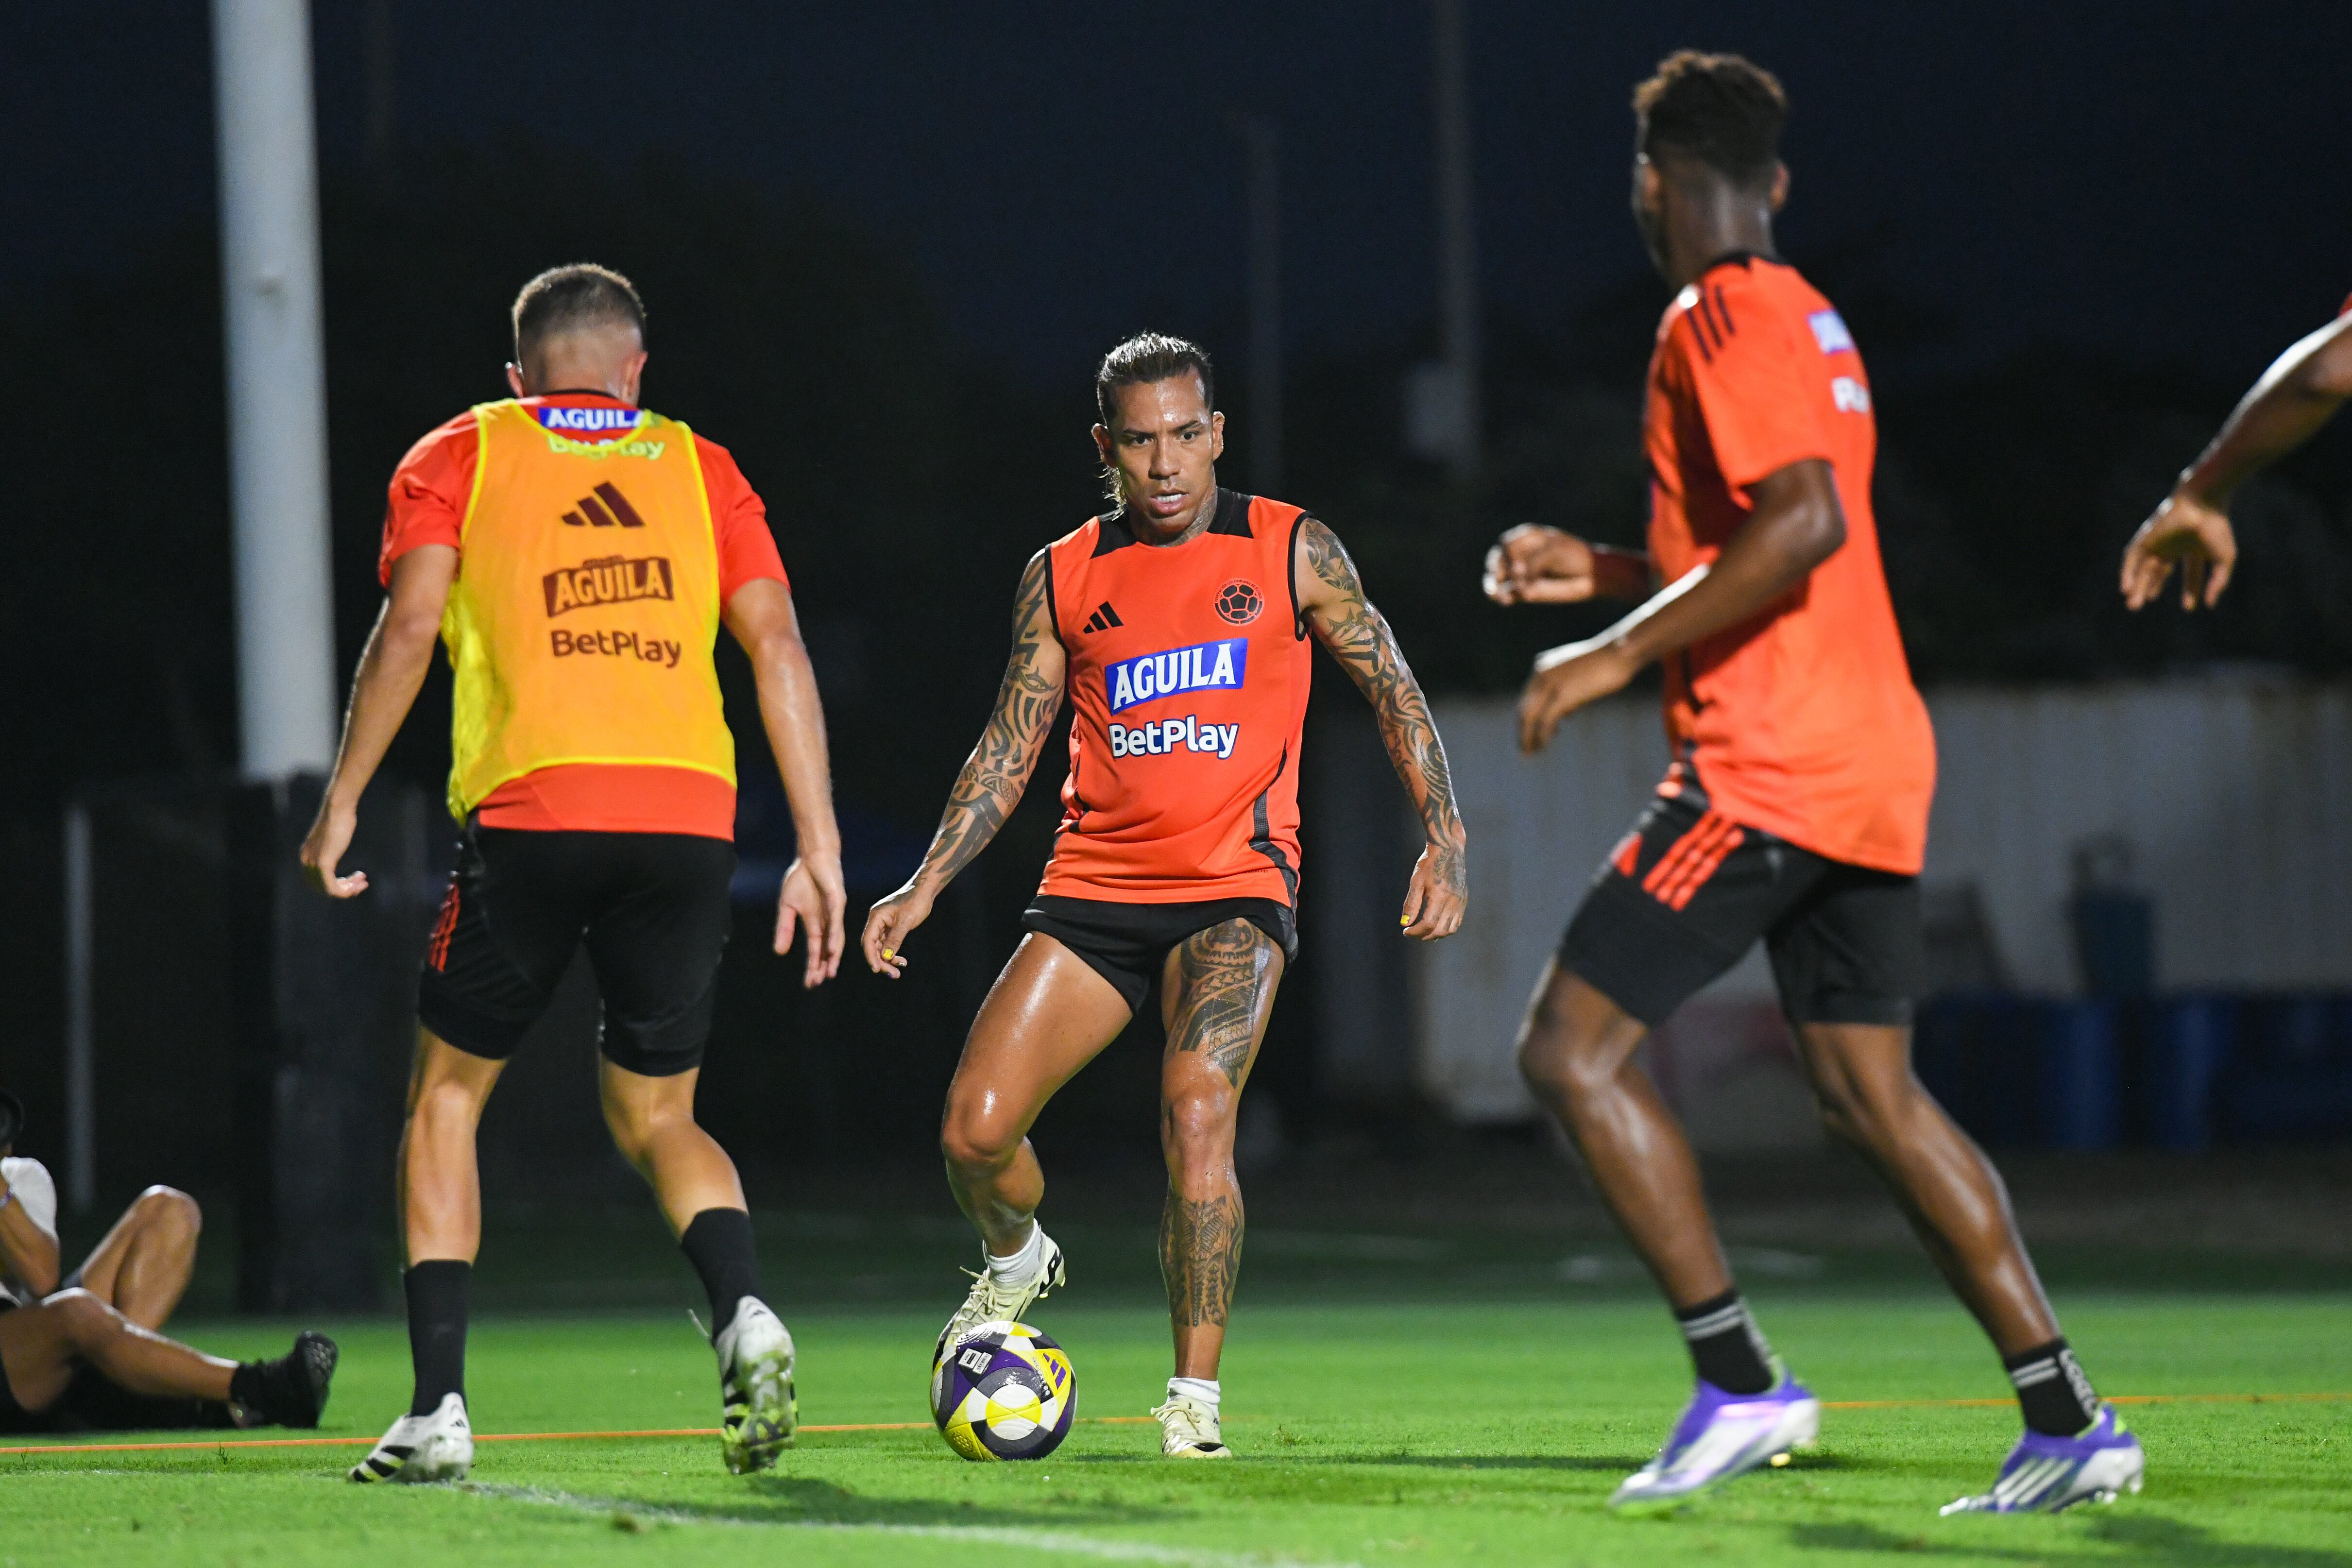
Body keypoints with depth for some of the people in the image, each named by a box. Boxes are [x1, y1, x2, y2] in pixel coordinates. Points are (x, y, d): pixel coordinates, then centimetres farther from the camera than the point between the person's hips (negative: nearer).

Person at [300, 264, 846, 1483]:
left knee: (446, 1097, 14)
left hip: (531, 808, -2)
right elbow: (776, 642, 9)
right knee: (656, 1119, 16)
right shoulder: (699, 467, 18)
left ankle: (439, 1406, 4)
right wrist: (818, 849, 7)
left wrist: (342, 802, 4)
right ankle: (743, 1313, -14)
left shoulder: (461, 456, 13)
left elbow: (411, 625, -1)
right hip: (689, 820, 2)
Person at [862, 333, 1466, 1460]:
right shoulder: (1061, 578, 8)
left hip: (1236, 883, -3)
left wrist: (1443, 838, -4)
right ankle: (1016, 1261, 29)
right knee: (974, 1130, -7)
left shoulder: (1293, 552, 2)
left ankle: (1196, 1397, -18)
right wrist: (924, 887, 3)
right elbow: (1007, 752, 12)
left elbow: (1392, 688, 7)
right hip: (1095, 888, 3)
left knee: (1197, 1111, -26)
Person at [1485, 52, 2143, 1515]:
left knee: (1573, 1047, -7)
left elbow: (1807, 523, -23)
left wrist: (1619, 653, -18)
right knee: (1873, 1091, 11)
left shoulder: (1723, 319, -10)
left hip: (1767, 762, -9)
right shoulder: (1809, 322, 20)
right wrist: (1604, 569, 26)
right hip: (1873, 762, 9)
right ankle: (2067, 1419, 5)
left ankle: (1741, 1380, -12)